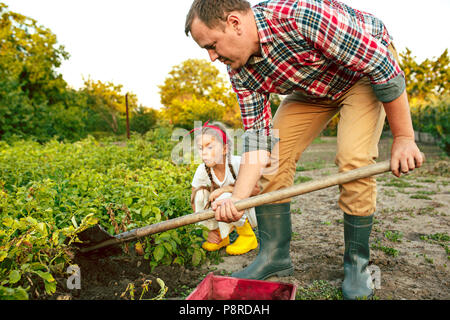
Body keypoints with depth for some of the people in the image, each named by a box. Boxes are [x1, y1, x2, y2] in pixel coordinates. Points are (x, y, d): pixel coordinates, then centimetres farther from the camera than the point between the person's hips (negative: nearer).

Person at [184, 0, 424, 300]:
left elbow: (384, 66, -30)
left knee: (354, 160, -23)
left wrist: (403, 137, -24)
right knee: (273, 155, -9)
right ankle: (275, 255, 3)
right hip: (313, 87, 5)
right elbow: (258, 136, -17)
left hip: (368, 69, -5)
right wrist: (237, 198, -28)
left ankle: (357, 262, -1)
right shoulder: (240, 71, -16)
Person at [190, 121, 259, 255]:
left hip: (249, 210, -4)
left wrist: (227, 188, -32)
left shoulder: (238, 163, -25)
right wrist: (210, 229, -8)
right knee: (200, 192, -19)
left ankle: (248, 237, -7)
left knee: (224, 198, -33)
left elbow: (258, 189, -27)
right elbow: (195, 202, -4)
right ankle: (221, 237, 0)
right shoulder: (202, 170, -13)